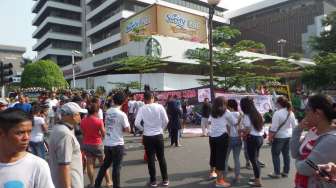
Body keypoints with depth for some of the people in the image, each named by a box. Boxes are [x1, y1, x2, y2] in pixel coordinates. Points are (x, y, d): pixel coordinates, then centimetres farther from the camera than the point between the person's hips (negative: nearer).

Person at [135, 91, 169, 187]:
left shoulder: (142, 109, -6)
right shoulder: (159, 106, -5)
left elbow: (137, 123, -11)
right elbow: (166, 120, -5)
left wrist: (143, 129, 7)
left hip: (147, 136, -1)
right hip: (158, 135, 1)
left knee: (151, 159, 9)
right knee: (161, 158, 12)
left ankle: (153, 181, 17)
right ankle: (165, 179, 21)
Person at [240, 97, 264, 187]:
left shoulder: (247, 116, -15)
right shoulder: (257, 114, 9)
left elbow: (247, 130, -19)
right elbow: (260, 126, 12)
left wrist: (240, 130, -1)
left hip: (252, 139, -8)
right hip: (260, 137, 8)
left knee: (253, 160, 3)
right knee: (256, 159, 19)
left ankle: (258, 181, 10)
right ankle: (257, 178, 30)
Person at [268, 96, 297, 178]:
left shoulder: (277, 113, -20)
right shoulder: (291, 113, 1)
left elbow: (274, 128, -20)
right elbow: (294, 125, 8)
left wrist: (270, 136, -10)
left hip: (279, 137, -7)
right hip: (289, 136, 7)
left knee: (275, 154, 5)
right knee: (286, 154, 14)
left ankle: (277, 173, 9)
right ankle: (286, 172, 23)